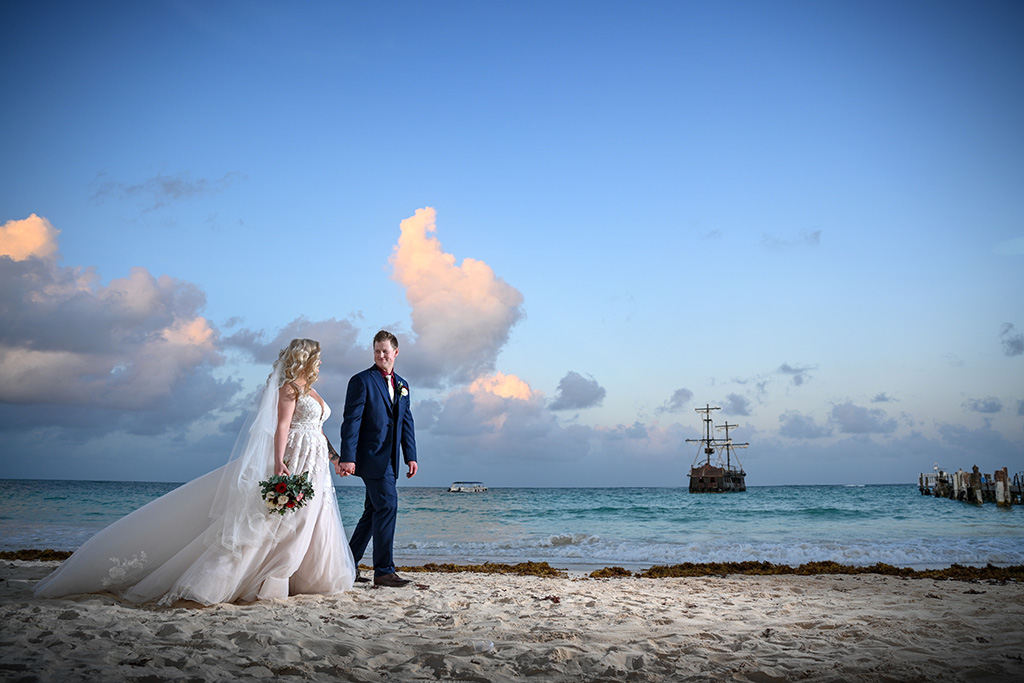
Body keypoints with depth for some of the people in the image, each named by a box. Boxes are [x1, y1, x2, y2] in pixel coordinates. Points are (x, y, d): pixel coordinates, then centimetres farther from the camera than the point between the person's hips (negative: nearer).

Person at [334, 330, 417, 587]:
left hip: (389, 460, 8)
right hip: (371, 457, -7)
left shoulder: (402, 385, 17)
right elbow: (351, 421, -11)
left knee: (373, 512, 11)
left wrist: (411, 456, 10)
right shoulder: (361, 381, -5)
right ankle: (384, 570, -7)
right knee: (387, 506, -12)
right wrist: (347, 457, -17)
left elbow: (406, 423, 18)